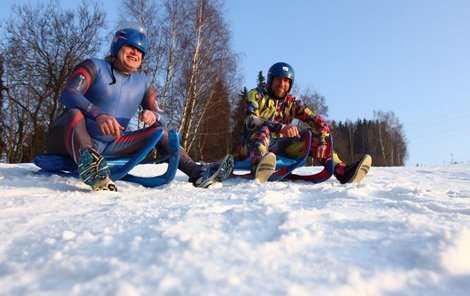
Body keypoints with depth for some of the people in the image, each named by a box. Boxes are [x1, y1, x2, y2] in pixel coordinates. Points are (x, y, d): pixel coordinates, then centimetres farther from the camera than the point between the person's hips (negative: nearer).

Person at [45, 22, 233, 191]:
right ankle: (88, 164, -64)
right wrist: (98, 114, -41)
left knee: (159, 130, -4)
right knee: (75, 113, -35)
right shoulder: (94, 67, -6)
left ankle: (197, 172, -18)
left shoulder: (143, 83, 8)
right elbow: (67, 94, -22)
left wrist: (153, 116, -22)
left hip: (110, 147, 4)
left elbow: (161, 116, 4)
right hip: (75, 140, -4)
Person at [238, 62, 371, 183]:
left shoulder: (291, 102, 8)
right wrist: (281, 127, -39)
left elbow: (317, 122, -1)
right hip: (251, 146, -4)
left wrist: (322, 141, -22)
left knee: (311, 134, -10)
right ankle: (259, 168, -66)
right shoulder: (256, 95, -4)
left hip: (278, 148, 4)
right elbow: (251, 120, -24)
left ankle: (343, 171, -25)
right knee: (263, 130, -34)